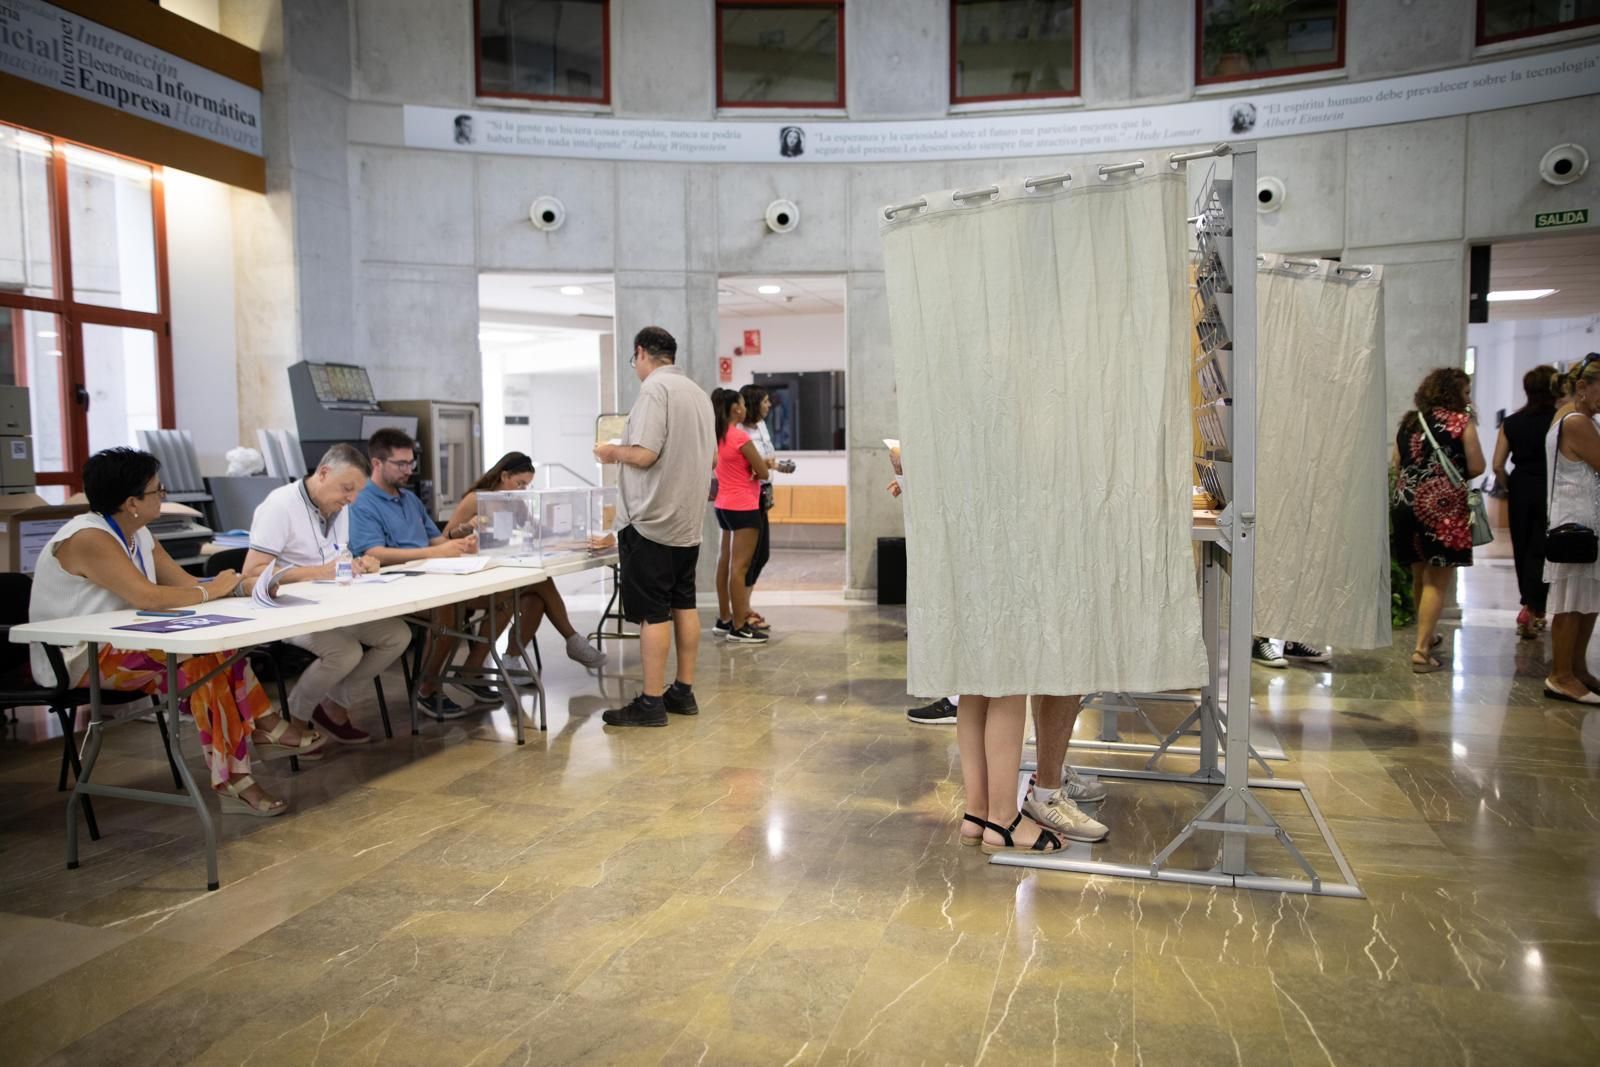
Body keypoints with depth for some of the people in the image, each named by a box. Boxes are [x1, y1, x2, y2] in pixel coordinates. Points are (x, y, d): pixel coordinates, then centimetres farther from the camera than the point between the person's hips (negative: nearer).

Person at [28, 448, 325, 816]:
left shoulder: (139, 535, 7)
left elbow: (186, 584, 6)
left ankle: (262, 729, -10)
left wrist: (248, 586, -9)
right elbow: (148, 597, -33)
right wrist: (212, 591, -18)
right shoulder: (89, 538, -22)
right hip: (75, 660, -9)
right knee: (200, 656, -26)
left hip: (118, 646, 9)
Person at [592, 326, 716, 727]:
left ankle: (651, 703, 1)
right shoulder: (698, 393, 12)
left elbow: (643, 454, -21)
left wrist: (611, 451, -3)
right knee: (684, 606, 13)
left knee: (652, 613, -4)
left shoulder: (654, 388, -14)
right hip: (688, 520, 9)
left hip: (652, 522, -8)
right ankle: (683, 692, 20)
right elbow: (711, 458, 17)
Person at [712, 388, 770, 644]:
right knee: (739, 566, -7)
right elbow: (763, 473, -13)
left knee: (725, 563, 14)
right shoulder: (741, 437, -17)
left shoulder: (717, 437, 7)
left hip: (724, 505, 9)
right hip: (743, 507, -9)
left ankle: (724, 619, 23)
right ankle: (739, 628, -4)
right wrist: (757, 467, 9)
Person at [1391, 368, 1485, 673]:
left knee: (1420, 576, 20)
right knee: (1438, 581, -2)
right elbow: (1476, 468, -6)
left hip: (1405, 503, 6)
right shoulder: (1461, 421, -3)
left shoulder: (1408, 422, 12)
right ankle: (1421, 650, -6)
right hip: (1443, 506, -6)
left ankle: (1427, 635, 37)